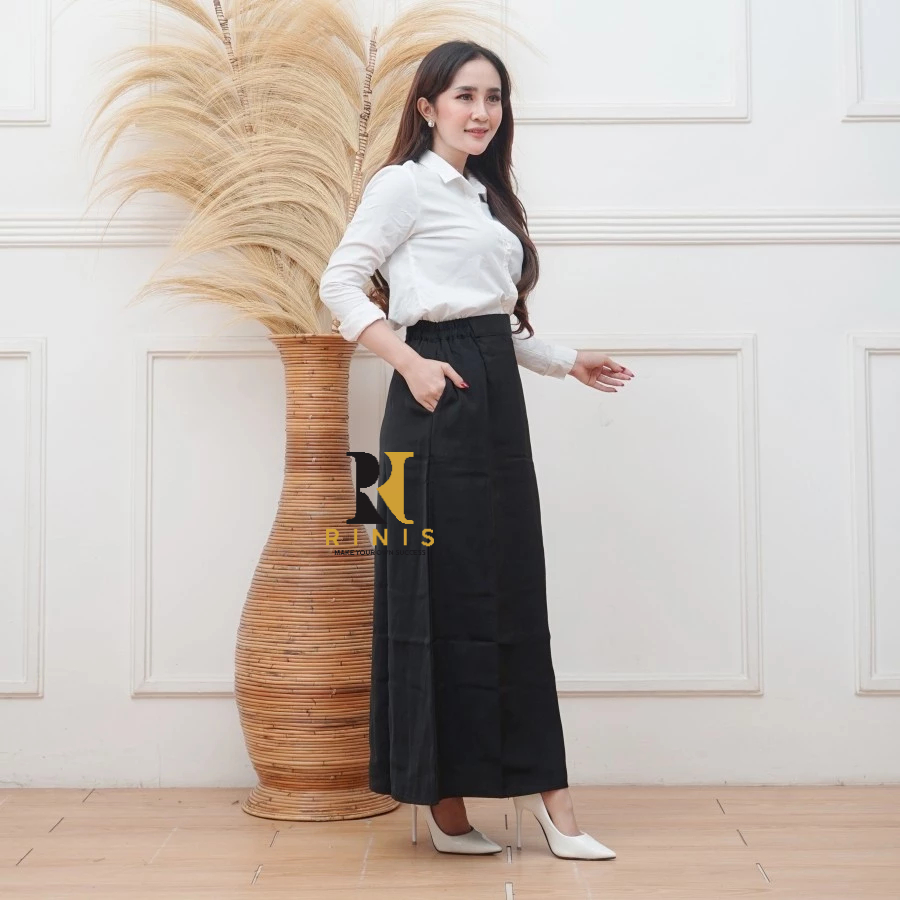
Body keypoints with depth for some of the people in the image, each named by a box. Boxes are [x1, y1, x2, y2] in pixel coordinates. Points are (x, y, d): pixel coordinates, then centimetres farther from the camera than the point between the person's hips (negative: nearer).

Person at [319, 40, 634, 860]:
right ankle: (442, 804, 7)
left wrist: (569, 362, 24)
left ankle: (547, 800, 12)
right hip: (440, 398, -8)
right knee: (444, 597, -4)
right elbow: (340, 282, -9)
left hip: (497, 400, 8)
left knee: (515, 595, 7)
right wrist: (411, 362, -19)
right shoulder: (405, 184, -1)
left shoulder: (485, 198, 22)